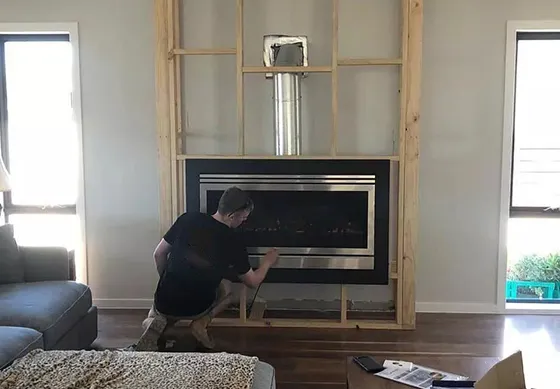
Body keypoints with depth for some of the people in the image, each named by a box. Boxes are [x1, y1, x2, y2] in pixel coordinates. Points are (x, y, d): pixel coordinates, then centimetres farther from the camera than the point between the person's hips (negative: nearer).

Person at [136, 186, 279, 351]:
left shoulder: (188, 219, -6)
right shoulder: (233, 242, -10)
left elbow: (159, 254, 2)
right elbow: (253, 282, 4)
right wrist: (267, 262, 22)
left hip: (164, 303, 2)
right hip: (196, 309, -2)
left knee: (158, 311, 38)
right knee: (226, 287, 28)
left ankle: (158, 321, 2)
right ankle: (201, 322, 3)